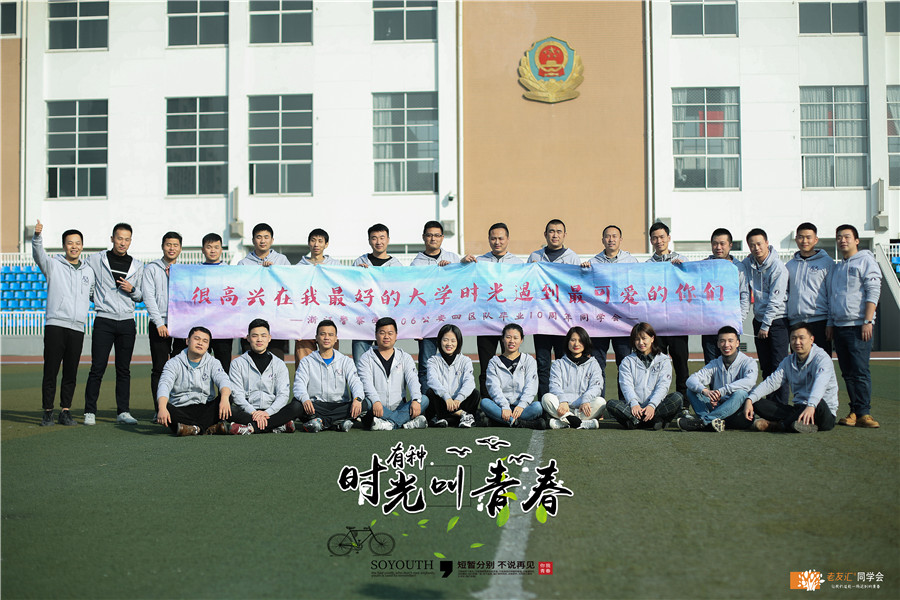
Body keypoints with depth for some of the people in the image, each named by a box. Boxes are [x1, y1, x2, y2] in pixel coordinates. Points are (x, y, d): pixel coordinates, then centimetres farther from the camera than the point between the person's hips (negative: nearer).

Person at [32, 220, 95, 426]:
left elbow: (95, 295, 29)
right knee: (50, 371, -3)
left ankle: (66, 411, 11)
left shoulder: (88, 271, 18)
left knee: (71, 373, 4)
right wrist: (37, 235, -33)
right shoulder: (53, 265, 6)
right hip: (55, 325, -3)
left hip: (77, 328, 3)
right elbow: (39, 255, -14)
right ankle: (47, 412, 5)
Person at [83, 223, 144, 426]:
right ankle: (90, 412, 4)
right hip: (104, 320, -2)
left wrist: (132, 289, -4)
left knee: (124, 369, 6)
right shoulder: (95, 260, 4)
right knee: (97, 368, -4)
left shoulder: (137, 266, 11)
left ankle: (123, 411, 11)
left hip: (127, 322, 3)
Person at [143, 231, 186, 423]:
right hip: (159, 324, -2)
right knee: (159, 369, -2)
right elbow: (148, 297, -1)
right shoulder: (151, 269, 7)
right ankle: (159, 411, 2)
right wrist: (159, 323, -10)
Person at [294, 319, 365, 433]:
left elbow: (355, 382, 1)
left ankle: (321, 421, -31)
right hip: (316, 405, -1)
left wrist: (357, 399, -24)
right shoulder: (307, 361, 12)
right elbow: (299, 384, -3)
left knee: (363, 404, -29)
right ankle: (339, 421, -35)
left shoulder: (346, 361, 15)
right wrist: (305, 399, -28)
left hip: (340, 405, 1)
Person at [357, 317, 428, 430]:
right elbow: (366, 383, -8)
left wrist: (416, 400, -23)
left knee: (424, 400, -22)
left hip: (399, 408, 2)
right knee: (366, 402, -34)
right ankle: (406, 421, -38)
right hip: (377, 408, -2)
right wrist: (376, 401, -29)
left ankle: (389, 423, -38)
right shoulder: (366, 358, 8)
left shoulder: (405, 358, 15)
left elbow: (412, 380, -1)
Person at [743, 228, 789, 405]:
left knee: (778, 365, -8)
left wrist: (766, 325, -13)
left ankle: (781, 406, -5)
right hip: (759, 319, 6)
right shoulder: (747, 264, 4)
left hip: (777, 319, -6)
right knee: (765, 366, 8)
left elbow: (775, 299, -14)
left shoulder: (778, 267, -13)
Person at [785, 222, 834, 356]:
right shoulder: (789, 265, 15)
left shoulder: (826, 262, 3)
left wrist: (830, 324, -6)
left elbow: (832, 295, 0)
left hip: (819, 321, -4)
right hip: (795, 322, 4)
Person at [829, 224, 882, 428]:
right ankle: (855, 411, 10)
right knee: (848, 373, 6)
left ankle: (863, 413, -9)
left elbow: (873, 292, -9)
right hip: (839, 326, 7)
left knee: (860, 371, -10)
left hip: (858, 325, -7)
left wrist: (868, 321, -16)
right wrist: (830, 323, 16)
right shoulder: (837, 267, 20)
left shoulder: (865, 260, -1)